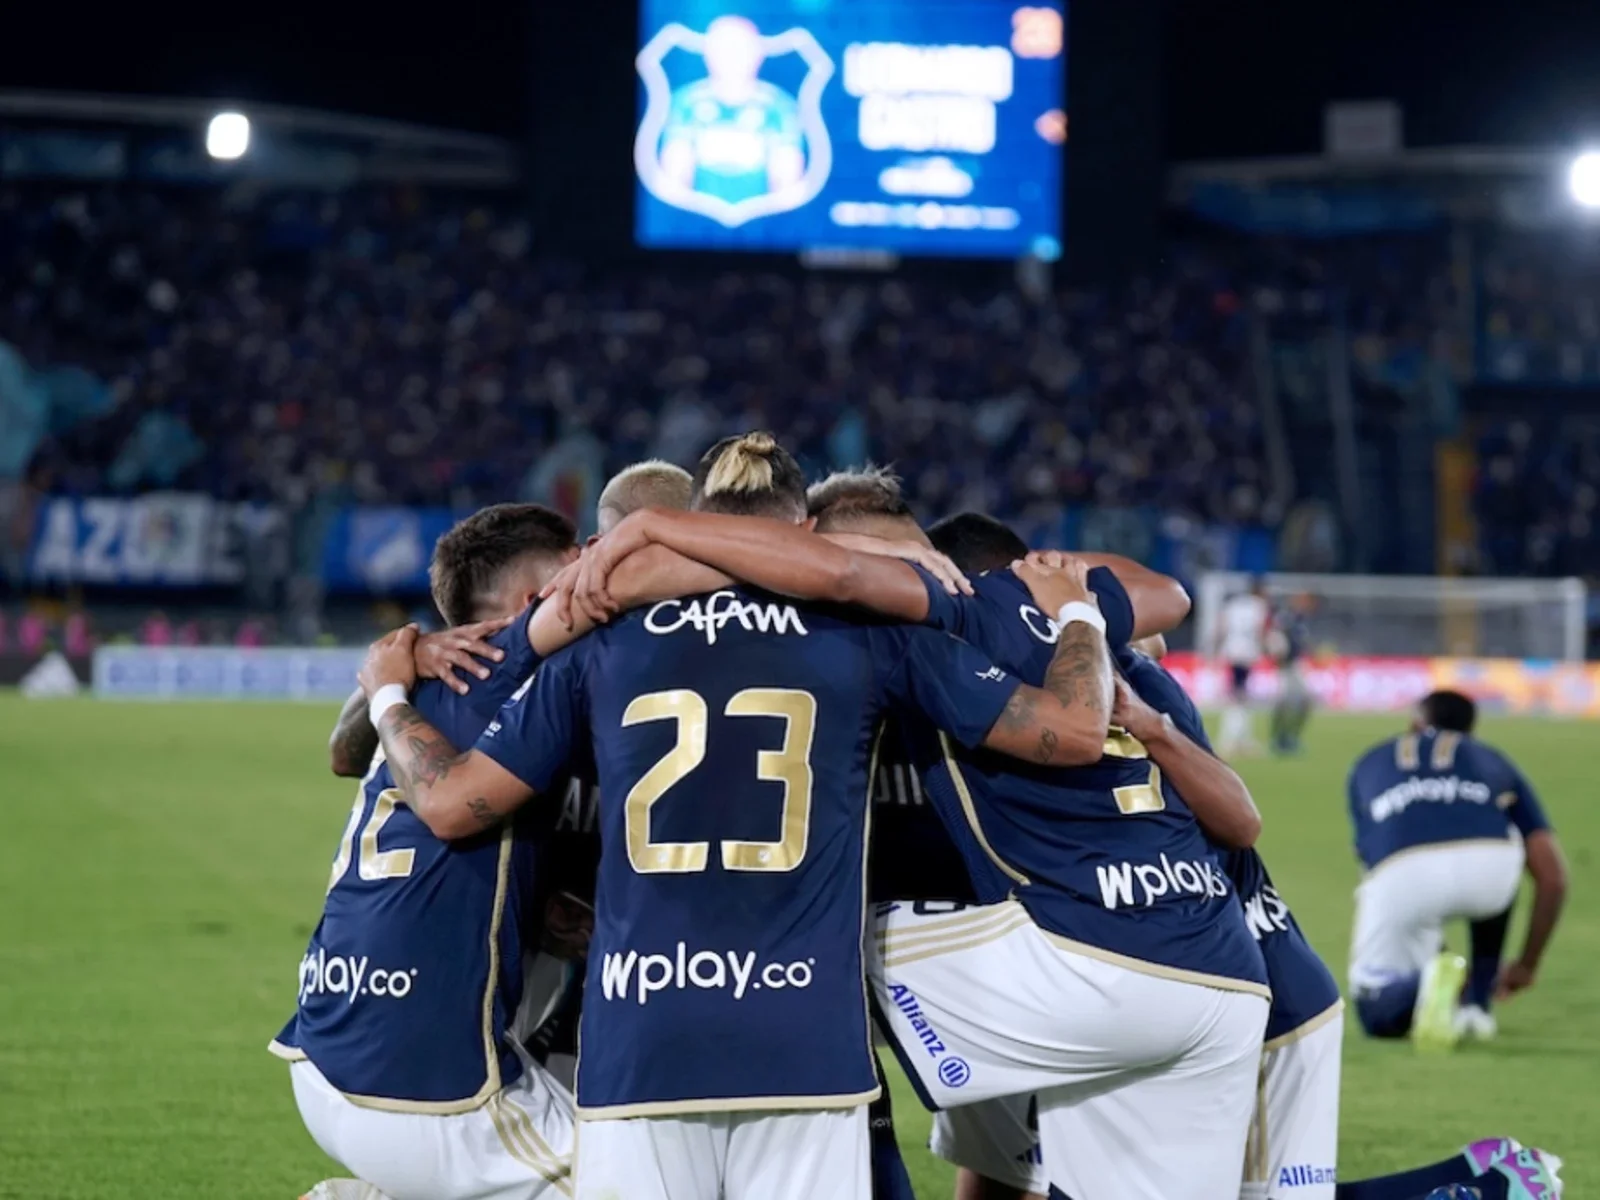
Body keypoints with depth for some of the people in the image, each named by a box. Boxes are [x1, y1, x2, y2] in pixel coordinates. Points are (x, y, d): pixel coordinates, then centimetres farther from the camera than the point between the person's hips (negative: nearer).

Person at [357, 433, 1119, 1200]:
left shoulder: (603, 638, 10)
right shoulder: (864, 630, 8)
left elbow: (452, 804, 11)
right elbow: (1074, 731, 9)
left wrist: (387, 696, 31)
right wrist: (1076, 617, 30)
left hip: (638, 1042, 1)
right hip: (803, 1041, -1)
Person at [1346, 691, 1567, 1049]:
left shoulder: (1369, 764, 36)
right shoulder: (1492, 761, 34)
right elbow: (1552, 876, 25)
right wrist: (1528, 964, 37)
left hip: (1401, 874, -1)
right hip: (1488, 865, 1)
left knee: (1377, 1014, 17)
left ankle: (1426, 980, -15)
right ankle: (1477, 1003, 26)